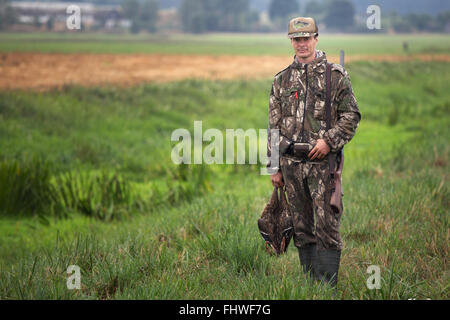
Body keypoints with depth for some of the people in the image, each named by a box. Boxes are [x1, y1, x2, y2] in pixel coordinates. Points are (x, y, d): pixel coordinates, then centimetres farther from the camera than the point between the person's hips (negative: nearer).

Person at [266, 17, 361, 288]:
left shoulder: (335, 75, 2)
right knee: (302, 226, 8)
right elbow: (274, 126, 14)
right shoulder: (282, 80, 12)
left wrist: (329, 141, -14)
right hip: (291, 162, 4)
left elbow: (351, 115, 0)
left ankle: (327, 285, -4)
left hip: (322, 161, -4)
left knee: (327, 225, -7)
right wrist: (275, 167, 11)